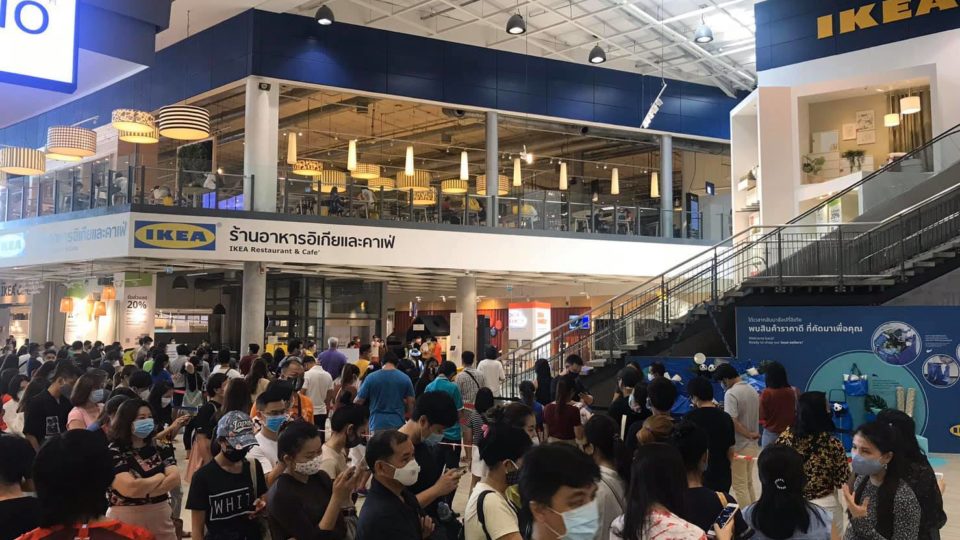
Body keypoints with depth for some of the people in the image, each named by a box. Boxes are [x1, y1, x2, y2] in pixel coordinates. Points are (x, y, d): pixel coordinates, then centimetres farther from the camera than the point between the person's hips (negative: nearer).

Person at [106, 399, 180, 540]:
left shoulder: (160, 449, 5)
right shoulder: (113, 452, -10)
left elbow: (175, 479, -6)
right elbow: (130, 488, -20)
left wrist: (143, 492, -16)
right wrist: (160, 476, -6)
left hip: (160, 520, 4)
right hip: (126, 522, -4)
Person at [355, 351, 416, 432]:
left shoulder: (371, 378, -2)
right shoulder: (405, 378, 1)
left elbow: (358, 402, 4)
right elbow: (411, 403, 5)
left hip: (377, 425, 0)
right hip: (398, 424, 1)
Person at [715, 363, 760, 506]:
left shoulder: (731, 393, -18)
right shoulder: (753, 391, 8)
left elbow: (732, 421, -27)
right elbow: (758, 416, 15)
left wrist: (748, 435, -17)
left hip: (738, 446, -8)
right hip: (752, 445, 8)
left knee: (739, 486, 2)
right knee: (748, 483, 19)